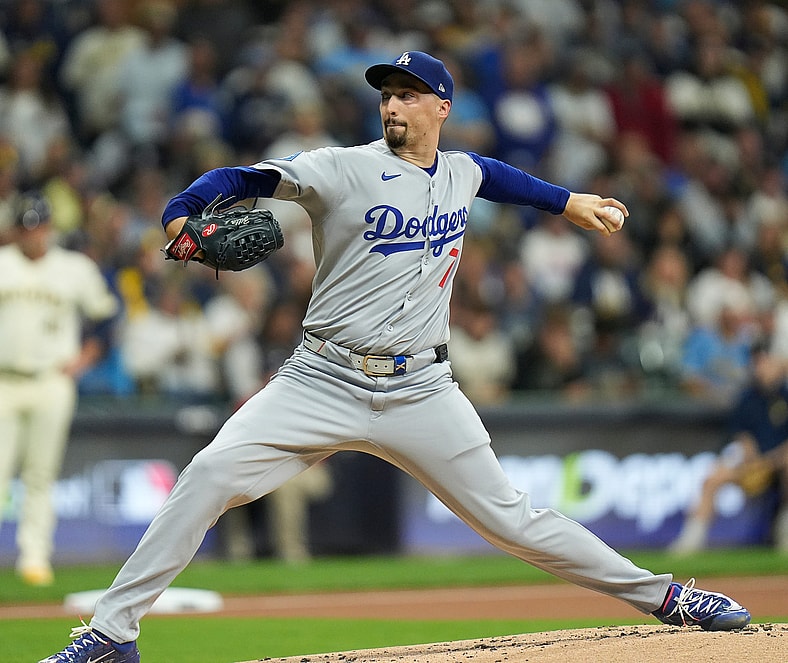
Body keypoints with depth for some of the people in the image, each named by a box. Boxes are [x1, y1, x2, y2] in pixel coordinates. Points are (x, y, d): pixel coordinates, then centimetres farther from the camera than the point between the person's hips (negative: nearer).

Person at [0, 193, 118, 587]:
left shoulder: (76, 269, 6)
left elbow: (104, 314, 15)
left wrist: (84, 359, 4)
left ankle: (35, 556, 5)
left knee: (41, 476, 1)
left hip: (52, 382, 0)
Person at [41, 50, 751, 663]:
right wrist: (182, 214, -30)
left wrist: (567, 201, 37)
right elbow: (242, 178, -13)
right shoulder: (342, 170, -5)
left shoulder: (462, 173, 11)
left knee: (508, 516, 1)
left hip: (421, 393, 3)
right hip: (324, 381, -2)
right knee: (211, 474, -20)